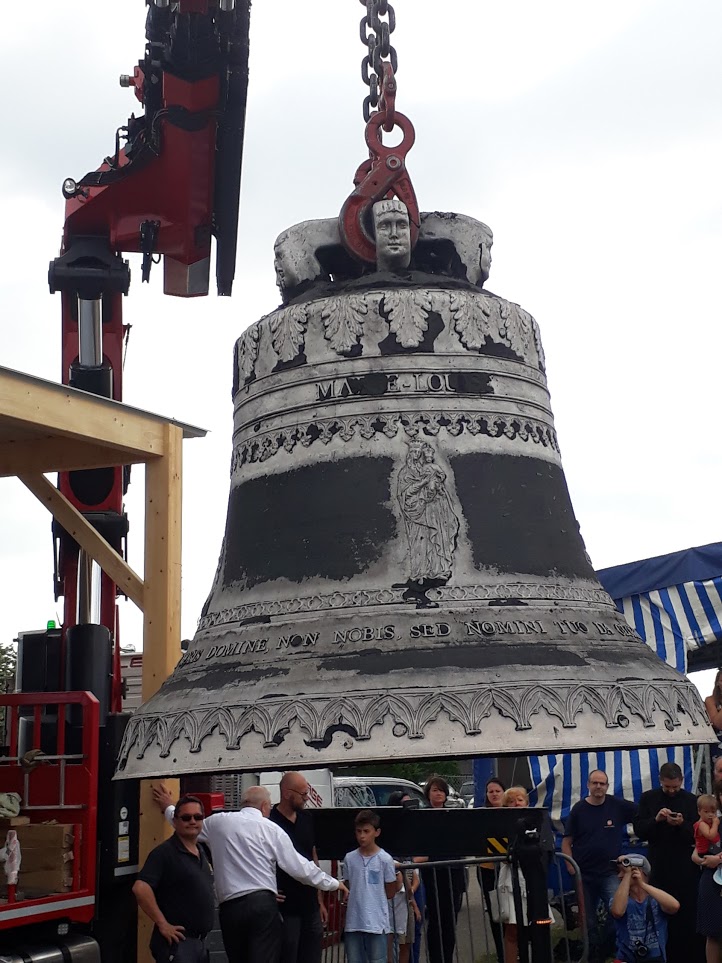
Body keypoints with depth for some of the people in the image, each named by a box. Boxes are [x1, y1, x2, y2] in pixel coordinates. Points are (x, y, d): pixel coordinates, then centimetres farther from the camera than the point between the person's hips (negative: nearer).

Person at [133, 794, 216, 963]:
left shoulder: (201, 852, 15)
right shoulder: (164, 852, -13)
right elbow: (140, 888, -24)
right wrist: (163, 924, -21)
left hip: (201, 941, 9)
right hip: (177, 942, -9)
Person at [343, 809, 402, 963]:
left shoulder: (385, 859, -6)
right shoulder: (349, 858, 4)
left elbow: (389, 894, 0)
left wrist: (398, 882, -11)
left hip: (377, 923, -3)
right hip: (353, 923, 4)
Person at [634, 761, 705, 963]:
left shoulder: (692, 801, 1)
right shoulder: (648, 799, 5)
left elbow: (698, 834, 0)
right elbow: (639, 830, 0)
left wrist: (682, 824, -18)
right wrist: (656, 819, -17)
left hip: (685, 868, -1)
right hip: (659, 867, 1)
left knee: (688, 914, -2)